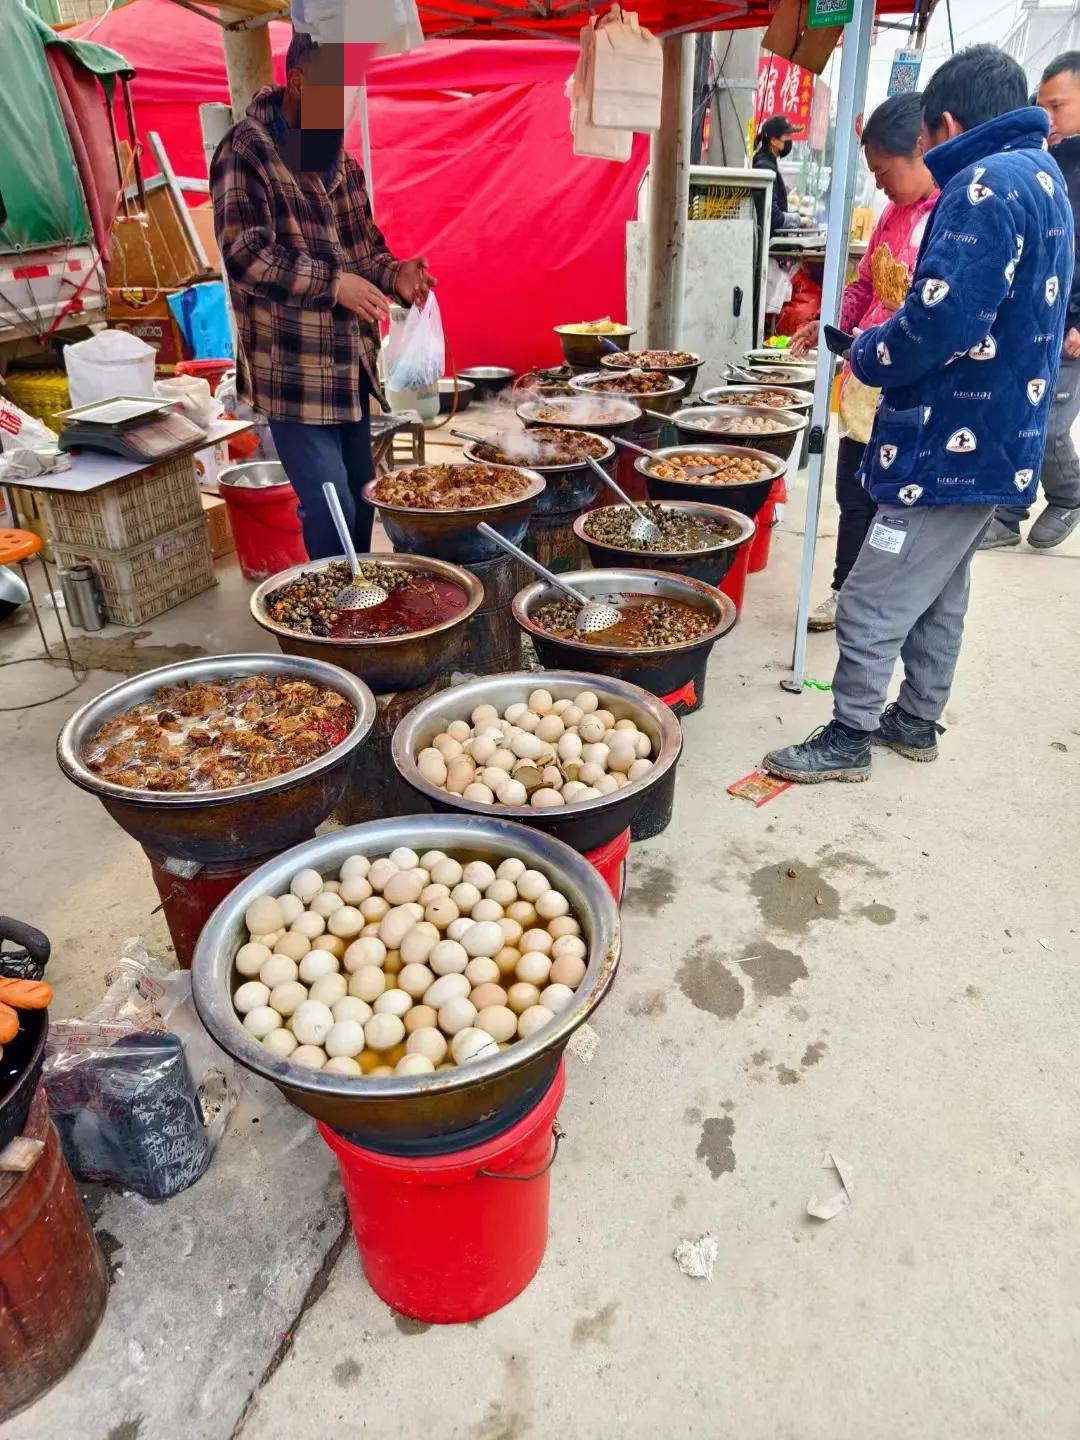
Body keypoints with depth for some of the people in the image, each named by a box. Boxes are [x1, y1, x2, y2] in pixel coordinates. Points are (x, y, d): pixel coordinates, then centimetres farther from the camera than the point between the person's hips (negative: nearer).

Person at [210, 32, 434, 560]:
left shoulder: (340, 155, 15)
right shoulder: (247, 152, -8)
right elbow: (244, 252, -17)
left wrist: (394, 275, 1)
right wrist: (332, 283, -22)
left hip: (351, 362, 8)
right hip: (294, 370, -7)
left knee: (362, 497, 12)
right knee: (330, 507, -9)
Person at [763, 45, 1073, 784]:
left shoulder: (988, 184, -17)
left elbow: (942, 319, -28)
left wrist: (867, 357, -9)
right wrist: (881, 347, 10)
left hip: (952, 442, -11)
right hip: (999, 439, 11)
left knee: (871, 605, -2)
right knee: (938, 592, 19)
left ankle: (848, 738, 10)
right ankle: (917, 720, 32)